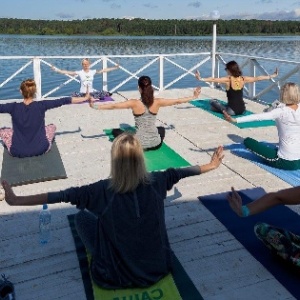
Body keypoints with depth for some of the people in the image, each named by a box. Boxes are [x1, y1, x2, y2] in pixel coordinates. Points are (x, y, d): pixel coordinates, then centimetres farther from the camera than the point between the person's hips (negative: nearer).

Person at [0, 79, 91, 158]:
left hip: (18, 152, 0)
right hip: (40, 149, 0)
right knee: (52, 126, 26)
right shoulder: (41, 105, -12)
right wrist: (85, 98, 1)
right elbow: (64, 101, -6)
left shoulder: (14, 107, -11)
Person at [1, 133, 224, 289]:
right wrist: (211, 165, 20)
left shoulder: (103, 190, -23)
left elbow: (61, 196, -20)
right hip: (158, 267, 4)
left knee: (83, 216, 13)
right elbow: (179, 172, 2)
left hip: (116, 276, -3)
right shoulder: (156, 182, -14)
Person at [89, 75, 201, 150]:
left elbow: (113, 106, -14)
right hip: (156, 143, 3)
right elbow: (178, 101, 4)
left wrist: (94, 106, -7)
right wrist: (194, 96, 17)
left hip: (139, 144, -3)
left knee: (115, 131, 20)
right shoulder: (157, 102, -6)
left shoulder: (134, 103, -13)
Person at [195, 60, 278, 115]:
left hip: (232, 111, -4)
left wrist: (201, 79, -23)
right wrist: (272, 76, 21)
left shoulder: (228, 79, -11)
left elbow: (214, 79, -21)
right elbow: (257, 78, 10)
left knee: (213, 101, 13)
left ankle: (224, 110, 4)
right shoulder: (243, 79, 1)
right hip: (242, 110, 4)